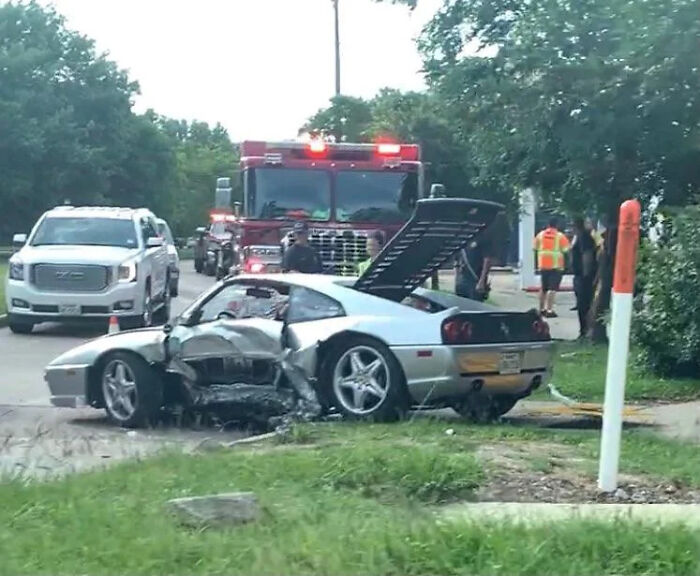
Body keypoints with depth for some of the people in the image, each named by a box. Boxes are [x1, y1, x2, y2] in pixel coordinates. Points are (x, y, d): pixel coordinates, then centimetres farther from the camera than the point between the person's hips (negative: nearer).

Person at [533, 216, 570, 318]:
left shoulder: (540, 234, 5)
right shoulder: (560, 236, -7)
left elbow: (535, 247, 7)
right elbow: (566, 249, -9)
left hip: (543, 264, 5)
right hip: (556, 265, -5)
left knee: (543, 288, 19)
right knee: (552, 288, -7)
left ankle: (542, 309, 27)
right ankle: (549, 310, -14)